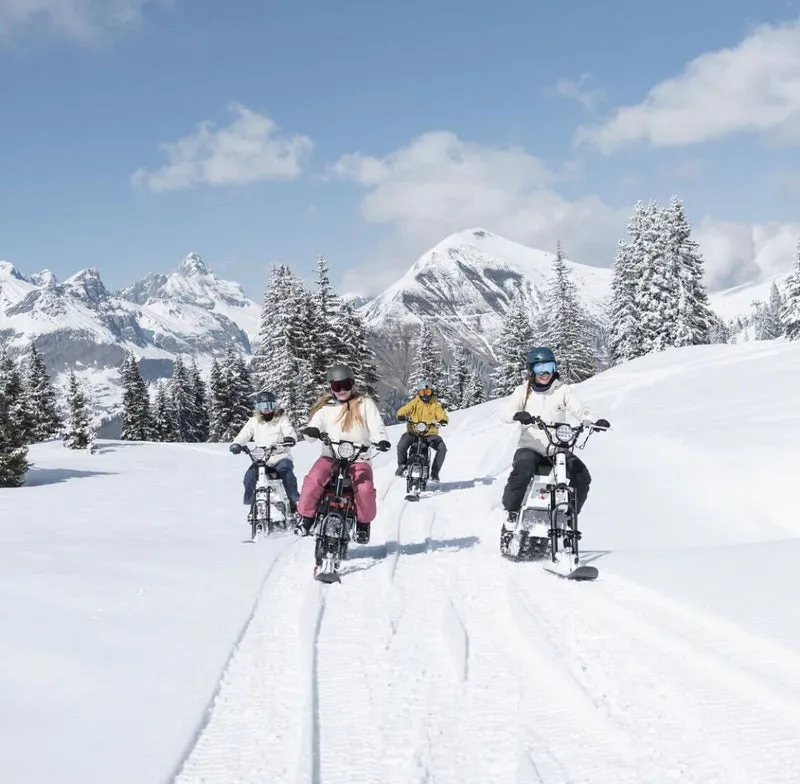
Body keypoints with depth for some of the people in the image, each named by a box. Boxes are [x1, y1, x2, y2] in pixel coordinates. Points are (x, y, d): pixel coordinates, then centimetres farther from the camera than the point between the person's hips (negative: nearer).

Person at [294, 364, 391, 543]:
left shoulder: (364, 403, 8)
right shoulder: (326, 407, 14)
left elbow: (376, 425, -1)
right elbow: (316, 423, 5)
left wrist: (381, 440, -22)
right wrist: (311, 430, -20)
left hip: (359, 458, -1)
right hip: (331, 456, 1)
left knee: (365, 490, -25)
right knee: (313, 481, -27)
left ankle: (363, 524, 1)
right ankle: (305, 518, -10)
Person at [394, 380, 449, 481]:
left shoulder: (435, 404, 7)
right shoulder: (414, 402, 4)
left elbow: (441, 414, -8)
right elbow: (405, 409, -11)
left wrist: (443, 420, -32)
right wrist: (401, 415, -35)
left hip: (430, 434, 1)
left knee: (442, 448, -22)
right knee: (401, 446, -27)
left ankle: (434, 472, -5)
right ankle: (402, 465, 4)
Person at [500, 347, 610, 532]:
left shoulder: (563, 390, 8)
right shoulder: (523, 391, 6)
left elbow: (579, 410, -6)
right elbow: (506, 413, -8)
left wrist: (595, 422, -27)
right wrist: (518, 415, -33)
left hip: (558, 449, 2)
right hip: (530, 446, -2)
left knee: (582, 477, -16)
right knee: (521, 473, -32)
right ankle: (512, 513, -14)